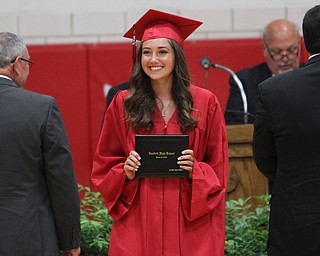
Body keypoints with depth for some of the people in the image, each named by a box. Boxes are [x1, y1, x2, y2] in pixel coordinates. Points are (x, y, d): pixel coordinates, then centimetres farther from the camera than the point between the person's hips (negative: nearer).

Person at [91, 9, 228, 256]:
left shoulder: (205, 103, 2)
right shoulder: (123, 104, 3)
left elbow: (219, 169, 5)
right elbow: (103, 166, 9)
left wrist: (196, 170, -14)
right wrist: (125, 171, -11)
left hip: (192, 222, 0)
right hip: (138, 222, 0)